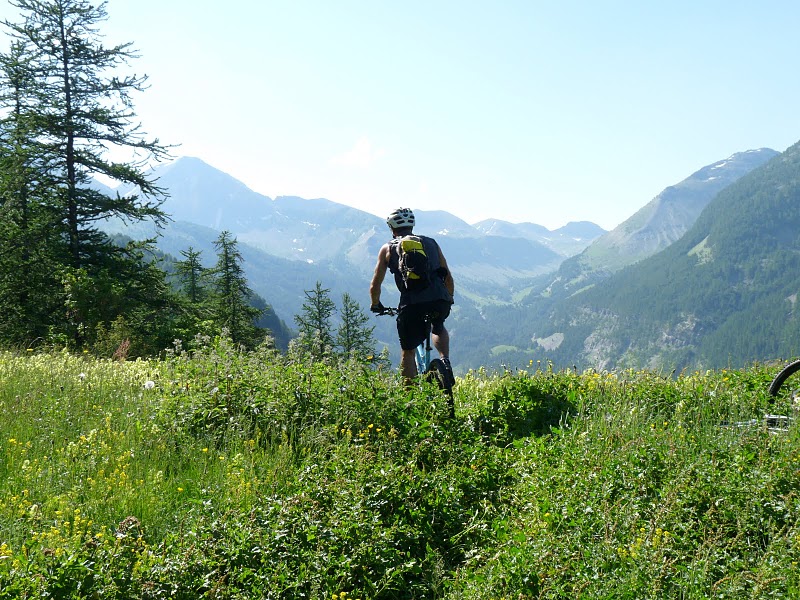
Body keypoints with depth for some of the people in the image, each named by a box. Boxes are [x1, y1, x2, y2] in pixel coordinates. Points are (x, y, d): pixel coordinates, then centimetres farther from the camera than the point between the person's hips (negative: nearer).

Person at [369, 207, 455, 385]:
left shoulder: (388, 248, 18)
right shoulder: (431, 243, 24)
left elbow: (375, 285, 19)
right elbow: (449, 278, 26)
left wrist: (375, 304, 38)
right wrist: (449, 300, 43)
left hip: (412, 304, -2)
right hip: (440, 301, 2)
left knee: (408, 352, 16)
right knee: (438, 328, 35)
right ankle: (445, 362, 12)